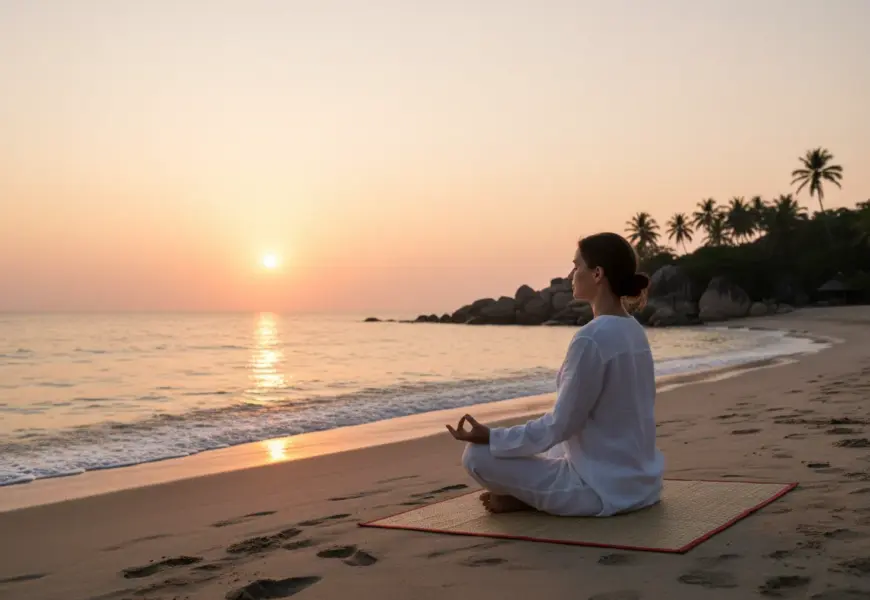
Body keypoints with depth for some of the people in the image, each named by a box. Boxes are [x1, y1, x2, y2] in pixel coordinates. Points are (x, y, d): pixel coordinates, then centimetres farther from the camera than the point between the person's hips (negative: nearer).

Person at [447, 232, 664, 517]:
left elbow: (560, 426, -18)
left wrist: (491, 437, -8)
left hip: (604, 487, -9)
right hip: (641, 480, 9)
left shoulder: (592, 338, -22)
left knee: (476, 456, -7)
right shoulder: (634, 331, 6)